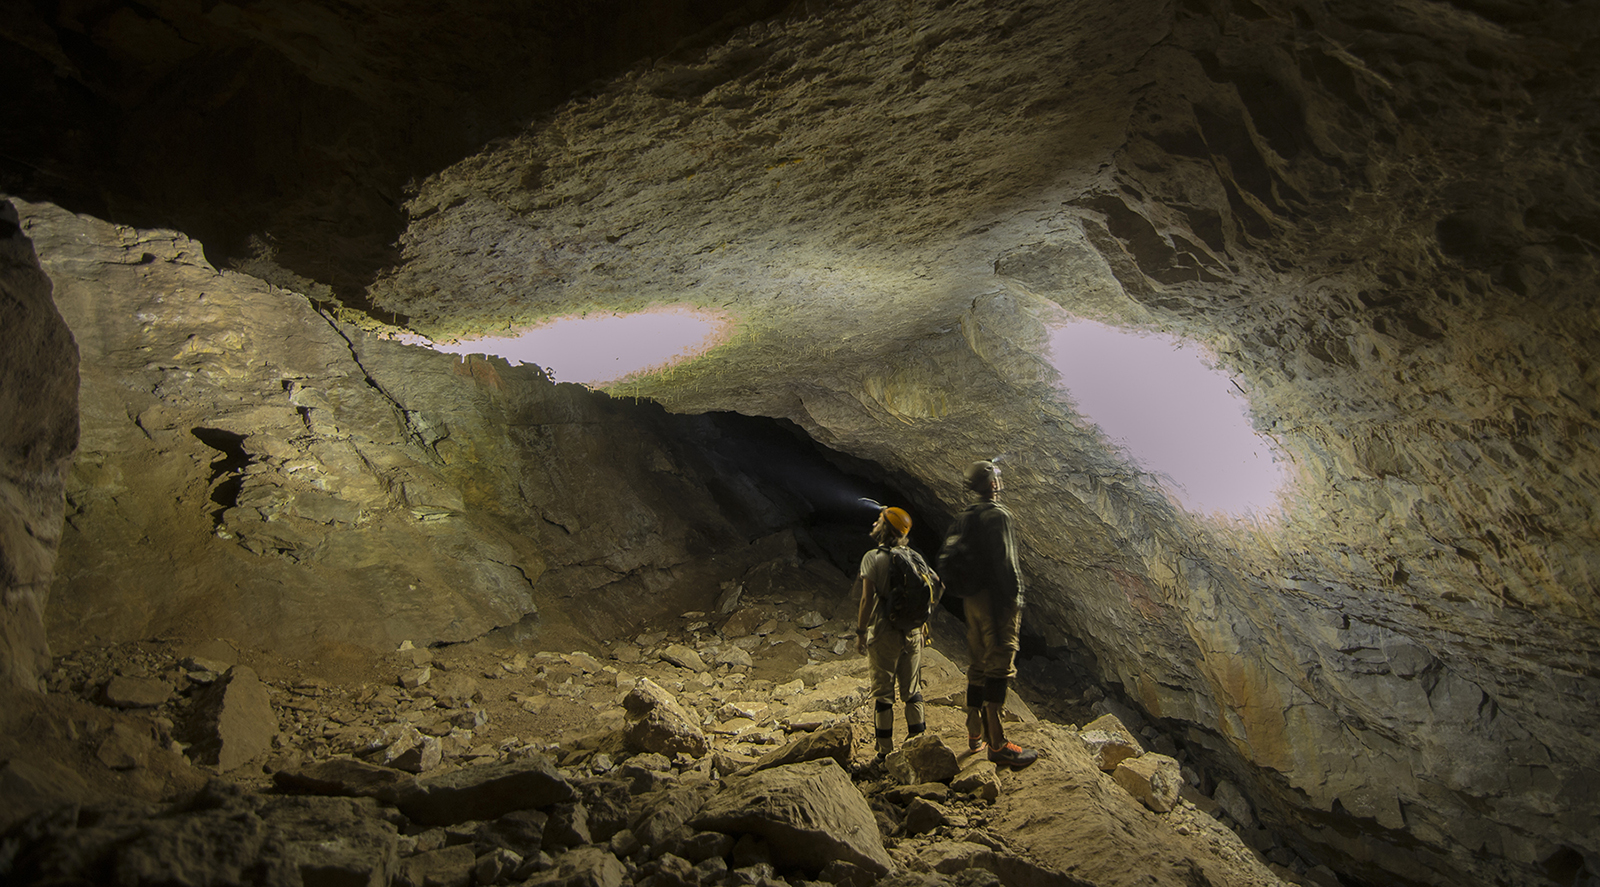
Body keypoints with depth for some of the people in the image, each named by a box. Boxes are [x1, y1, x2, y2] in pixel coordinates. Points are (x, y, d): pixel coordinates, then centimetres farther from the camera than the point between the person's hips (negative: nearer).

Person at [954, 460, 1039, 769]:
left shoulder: (967, 517, 14)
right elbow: (1003, 562, -19)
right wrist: (1013, 600, -18)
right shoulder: (997, 515, -12)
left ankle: (975, 734, 23)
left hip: (973, 599, 9)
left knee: (979, 665, 16)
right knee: (999, 667, -10)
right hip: (997, 598, -9)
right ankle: (996, 743, -12)